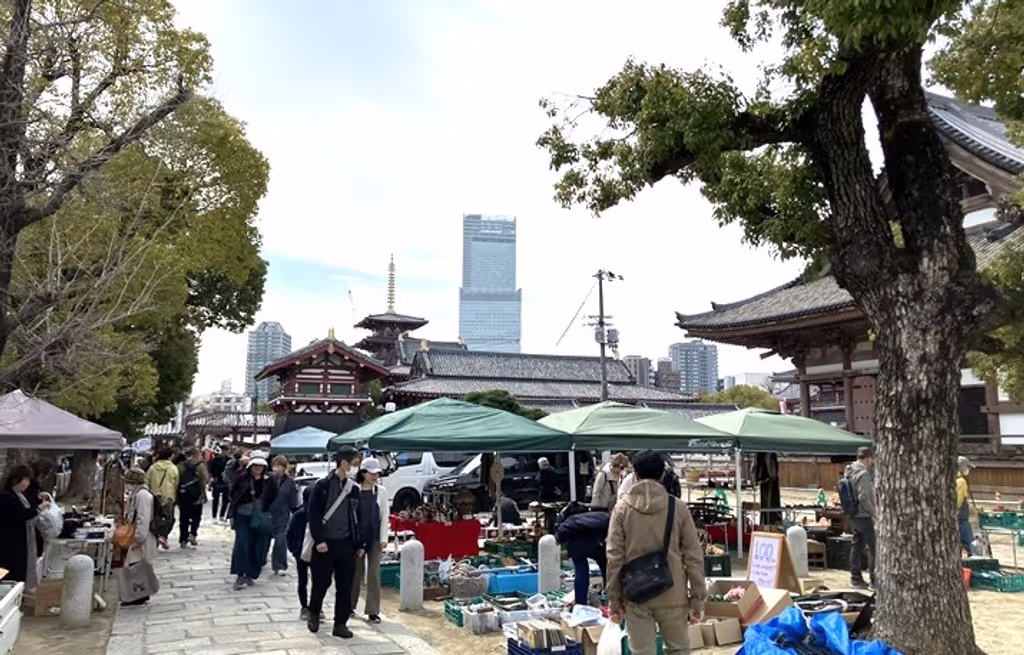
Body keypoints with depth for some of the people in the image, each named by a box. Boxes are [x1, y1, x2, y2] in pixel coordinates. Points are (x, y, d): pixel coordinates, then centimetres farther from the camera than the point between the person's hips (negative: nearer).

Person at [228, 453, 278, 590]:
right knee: (242, 545, -9)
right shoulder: (242, 479, -1)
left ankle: (251, 575, 18)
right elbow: (234, 497, 2)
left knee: (258, 548, 5)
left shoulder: (269, 481, 1)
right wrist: (231, 515, -2)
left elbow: (274, 501, 4)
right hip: (243, 517, -1)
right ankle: (240, 575, -5)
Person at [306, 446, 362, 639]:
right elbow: (313, 515, -9)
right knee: (321, 583, 8)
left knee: (345, 587, 4)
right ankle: (314, 615, 33)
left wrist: (358, 543, 10)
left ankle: (340, 624, 14)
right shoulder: (322, 485, -7)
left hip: (345, 544, 4)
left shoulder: (353, 488, 6)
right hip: (325, 543, -4)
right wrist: (318, 540, -14)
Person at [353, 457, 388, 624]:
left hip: (374, 537, 1)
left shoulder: (381, 491, 1)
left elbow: (384, 516, 2)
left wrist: (383, 538, -5)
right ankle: (349, 606, 26)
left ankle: (373, 611, 5)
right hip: (357, 536, -1)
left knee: (374, 573, 1)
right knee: (355, 572, 9)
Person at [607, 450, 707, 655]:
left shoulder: (622, 508, -5)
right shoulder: (678, 507, -4)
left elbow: (615, 557, -5)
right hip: (672, 593, 0)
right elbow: (693, 556, -3)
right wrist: (698, 599, 4)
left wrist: (614, 599, 3)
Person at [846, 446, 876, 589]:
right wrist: (874, 513, -16)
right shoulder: (863, 474, -17)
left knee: (857, 546, 11)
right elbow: (863, 497, -23)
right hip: (865, 517, -9)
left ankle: (855, 578, 15)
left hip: (855, 516, 9)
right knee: (873, 548, -1)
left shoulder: (851, 472, 11)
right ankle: (875, 579, 2)